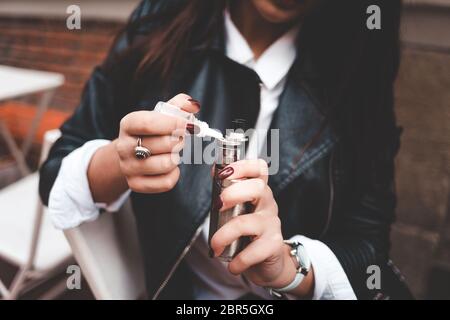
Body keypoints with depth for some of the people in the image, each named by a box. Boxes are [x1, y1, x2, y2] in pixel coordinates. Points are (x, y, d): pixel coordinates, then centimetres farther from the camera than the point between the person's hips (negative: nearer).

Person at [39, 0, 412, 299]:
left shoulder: (359, 62, -8)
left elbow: (368, 244, -10)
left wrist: (287, 265, -29)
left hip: (300, 289, 2)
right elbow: (58, 177, -5)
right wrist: (119, 162, -25)